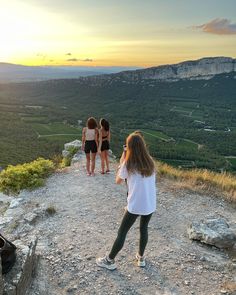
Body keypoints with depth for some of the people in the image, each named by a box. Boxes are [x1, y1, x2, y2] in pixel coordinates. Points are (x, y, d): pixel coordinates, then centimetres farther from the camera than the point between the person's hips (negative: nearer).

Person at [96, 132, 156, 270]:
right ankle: (141, 257, 38)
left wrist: (121, 163, 9)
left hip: (135, 205, -4)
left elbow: (118, 181, 1)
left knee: (122, 232, 10)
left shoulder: (128, 164, -13)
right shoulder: (150, 162, -1)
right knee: (144, 229, 25)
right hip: (150, 204, 4)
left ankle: (110, 260, 24)